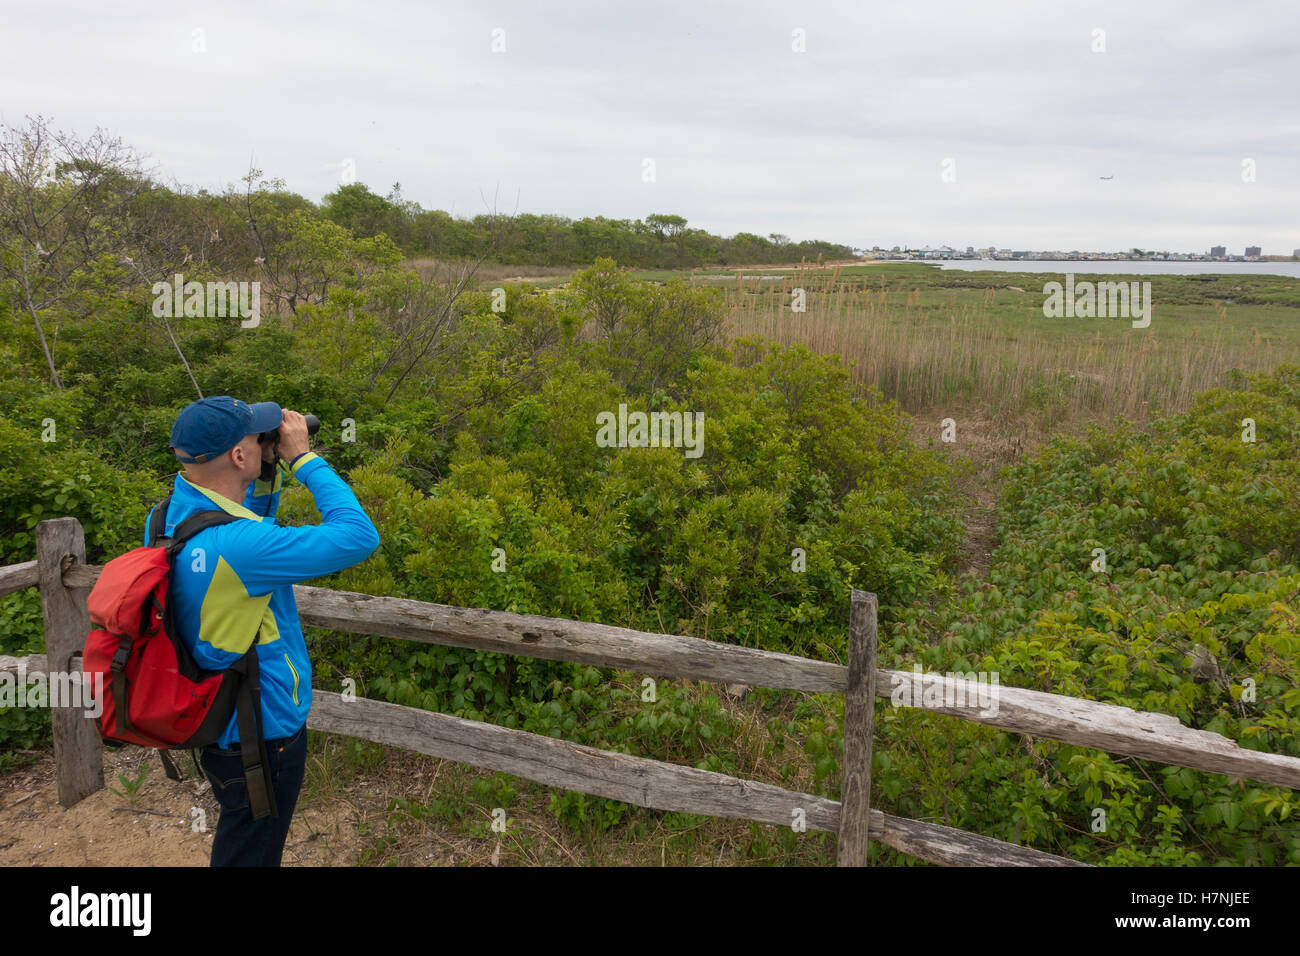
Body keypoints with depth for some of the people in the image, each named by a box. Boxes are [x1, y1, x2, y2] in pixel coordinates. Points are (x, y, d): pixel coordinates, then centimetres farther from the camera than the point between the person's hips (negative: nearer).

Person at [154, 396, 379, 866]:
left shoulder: (165, 516, -5)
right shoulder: (233, 545, -34)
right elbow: (358, 537, -31)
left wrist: (269, 470, -3)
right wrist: (303, 458, -21)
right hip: (261, 735, -9)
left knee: (239, 842, 30)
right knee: (249, 852, 14)